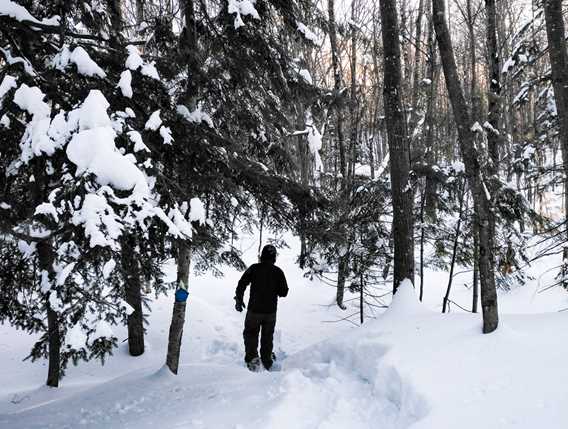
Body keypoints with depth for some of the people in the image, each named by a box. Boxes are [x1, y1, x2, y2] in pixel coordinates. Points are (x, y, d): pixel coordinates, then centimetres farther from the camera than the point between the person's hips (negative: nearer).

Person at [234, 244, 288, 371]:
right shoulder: (278, 272, -3)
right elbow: (284, 292, 0)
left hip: (254, 309, -2)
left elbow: (241, 285, -8)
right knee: (267, 337, 17)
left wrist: (239, 300, 4)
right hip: (271, 311, 2)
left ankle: (252, 358, -5)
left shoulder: (254, 268, -8)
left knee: (250, 334, 11)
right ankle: (267, 361, 24)